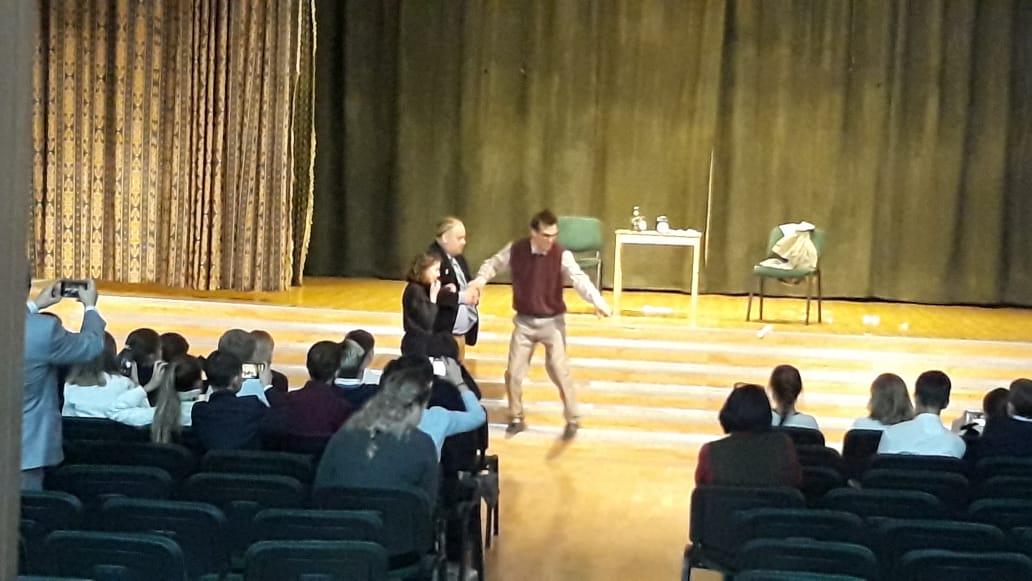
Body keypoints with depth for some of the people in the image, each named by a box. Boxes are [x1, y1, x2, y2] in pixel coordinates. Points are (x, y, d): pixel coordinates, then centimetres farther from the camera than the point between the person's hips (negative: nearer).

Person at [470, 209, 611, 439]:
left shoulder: (562, 255, -16)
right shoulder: (515, 250, -9)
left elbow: (579, 278, -29)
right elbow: (493, 263, 7)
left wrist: (597, 301, -47)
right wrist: (481, 279, -15)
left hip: (552, 321, -2)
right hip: (524, 321, 3)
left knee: (559, 370, -8)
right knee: (513, 372, 5)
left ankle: (573, 420, 9)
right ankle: (516, 418, 24)